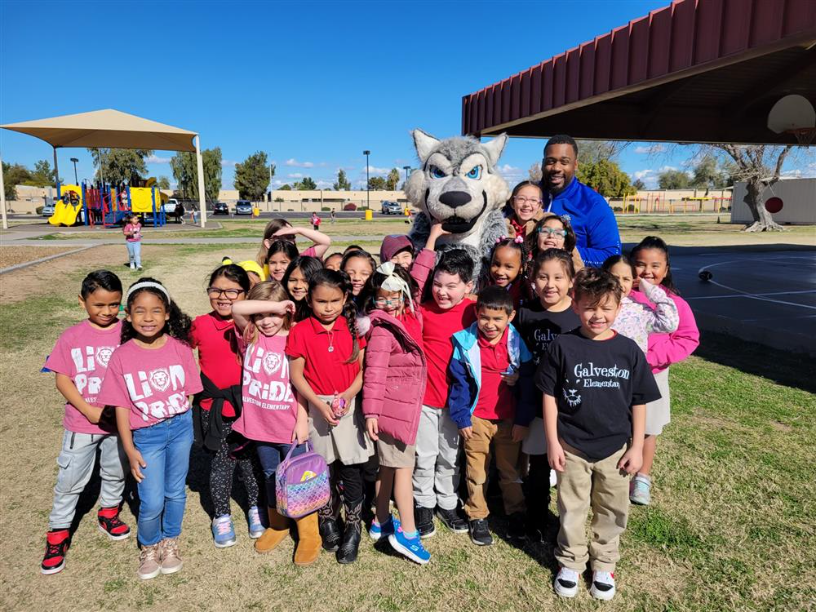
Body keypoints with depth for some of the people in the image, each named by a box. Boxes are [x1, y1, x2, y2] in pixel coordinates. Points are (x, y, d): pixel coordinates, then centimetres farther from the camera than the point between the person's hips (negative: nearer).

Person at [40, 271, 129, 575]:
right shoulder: (72, 337, -9)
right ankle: (58, 533, 29)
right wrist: (89, 410, -16)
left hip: (118, 421, 1)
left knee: (116, 473, 20)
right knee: (69, 480, 10)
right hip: (81, 424, 0)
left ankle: (108, 513, 45)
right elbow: (62, 378, -7)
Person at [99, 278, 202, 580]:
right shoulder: (121, 356, -11)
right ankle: (149, 546, 32)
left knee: (176, 492, 16)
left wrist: (185, 425, -4)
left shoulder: (180, 348, -9)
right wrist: (129, 448, -6)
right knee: (152, 502, 1)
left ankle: (170, 542, 41)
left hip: (181, 427, 1)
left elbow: (188, 392, -2)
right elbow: (121, 406, -6)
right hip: (146, 435, -1)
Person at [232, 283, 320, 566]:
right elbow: (237, 308, -21)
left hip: (290, 425, -4)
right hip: (260, 424, 4)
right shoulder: (250, 335, -1)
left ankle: (309, 534, 24)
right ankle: (277, 525, 41)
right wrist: (273, 305, -25)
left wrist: (302, 420, -10)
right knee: (270, 476, 21)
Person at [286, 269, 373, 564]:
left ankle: (354, 528, 24)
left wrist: (347, 396, -17)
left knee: (351, 470, 7)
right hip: (316, 407, 0)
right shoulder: (301, 331, -8)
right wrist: (319, 404, -14)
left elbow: (364, 368, -3)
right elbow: (296, 374, -6)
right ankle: (326, 521, 35)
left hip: (350, 406, 0)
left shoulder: (353, 327, -4)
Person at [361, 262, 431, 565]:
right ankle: (407, 532, 9)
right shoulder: (382, 329, -17)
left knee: (389, 465, 17)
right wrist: (371, 411, -20)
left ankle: (381, 521, 31)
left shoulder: (409, 317, 4)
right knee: (404, 467, -1)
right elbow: (373, 371, -20)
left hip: (406, 404, 8)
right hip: (393, 406, -8)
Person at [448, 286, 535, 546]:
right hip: (477, 419, -1)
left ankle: (516, 514, 33)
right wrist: (462, 418, -9)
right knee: (477, 471, 12)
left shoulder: (518, 344, -7)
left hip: (510, 419, 1)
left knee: (511, 470, 16)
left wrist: (523, 420, -4)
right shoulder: (465, 343, -10)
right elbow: (458, 383, -7)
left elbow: (527, 384, -3)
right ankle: (477, 518, 28)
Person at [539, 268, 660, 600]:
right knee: (572, 510, 15)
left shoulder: (629, 351, -7)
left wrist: (637, 447, 0)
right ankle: (571, 562, 36)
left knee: (612, 511, 17)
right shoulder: (563, 346, -11)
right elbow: (549, 396, -6)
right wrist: (552, 443, -6)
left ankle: (604, 564, 39)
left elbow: (639, 403, 1)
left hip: (615, 448, 2)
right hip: (572, 447, -1)